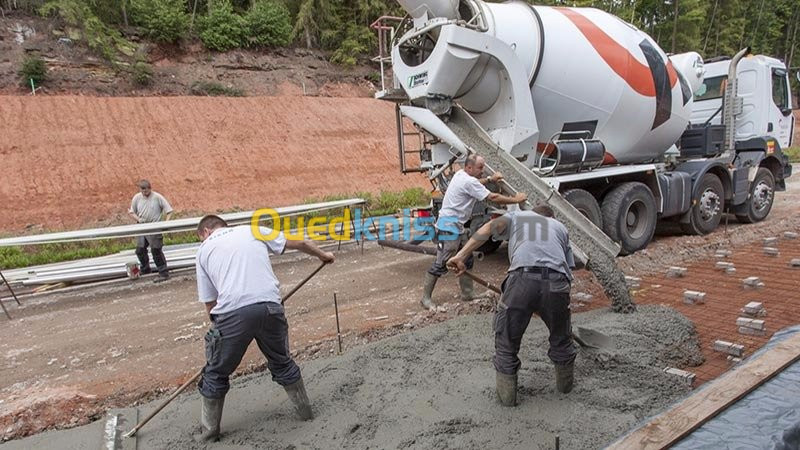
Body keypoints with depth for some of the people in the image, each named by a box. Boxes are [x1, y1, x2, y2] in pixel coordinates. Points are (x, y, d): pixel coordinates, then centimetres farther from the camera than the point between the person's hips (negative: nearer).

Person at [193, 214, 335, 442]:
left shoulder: (204, 249, 19)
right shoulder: (253, 231, 20)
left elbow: (209, 302, 17)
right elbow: (300, 243, 25)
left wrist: (218, 324, 31)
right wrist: (323, 255, 42)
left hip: (232, 312, -2)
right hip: (270, 306, 2)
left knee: (215, 374, 21)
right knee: (282, 363, 25)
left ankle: (209, 430, 33)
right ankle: (304, 410, 38)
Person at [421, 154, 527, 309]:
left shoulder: (461, 174, 12)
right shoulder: (469, 181, -18)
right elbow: (493, 197, -19)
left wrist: (489, 179, 26)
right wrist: (516, 199, -10)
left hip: (458, 226, 11)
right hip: (449, 226, -11)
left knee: (466, 260, 14)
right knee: (441, 263, -9)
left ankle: (467, 294, 22)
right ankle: (426, 297, -2)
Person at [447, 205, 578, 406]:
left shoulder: (517, 215, 30)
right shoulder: (560, 226, 35)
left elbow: (490, 227, 8)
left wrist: (461, 256, 1)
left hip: (522, 279, -2)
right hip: (556, 283, 3)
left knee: (506, 340, 18)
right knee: (561, 338, 29)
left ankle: (507, 394, 28)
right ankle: (565, 382, 48)